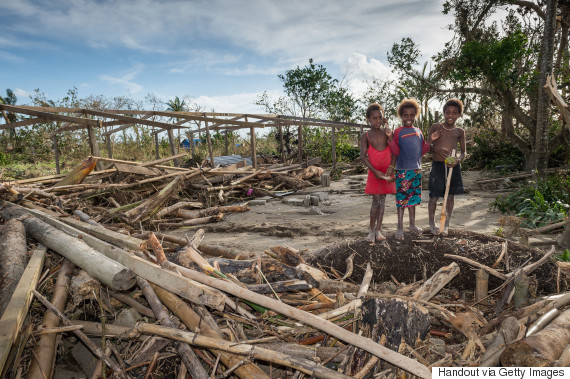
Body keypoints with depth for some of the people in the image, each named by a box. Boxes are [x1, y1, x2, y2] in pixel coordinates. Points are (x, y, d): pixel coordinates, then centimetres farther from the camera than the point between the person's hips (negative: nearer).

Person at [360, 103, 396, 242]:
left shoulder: (387, 132, 2)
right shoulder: (365, 136, -5)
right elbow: (363, 155, -11)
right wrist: (375, 171, -17)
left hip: (387, 172, 3)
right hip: (374, 172, -2)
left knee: (382, 200, 7)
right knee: (376, 201, -4)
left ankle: (378, 229, 16)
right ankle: (372, 230, 9)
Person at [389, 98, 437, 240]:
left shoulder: (418, 132, 11)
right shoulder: (398, 132, -3)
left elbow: (422, 150, 13)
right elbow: (396, 153, -7)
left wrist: (430, 140, 1)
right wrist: (390, 140, -19)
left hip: (416, 170, 5)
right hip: (402, 171, -5)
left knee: (413, 197, 13)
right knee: (401, 198, -2)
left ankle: (412, 224, 27)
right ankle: (400, 228, 9)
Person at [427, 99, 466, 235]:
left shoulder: (460, 131, 7)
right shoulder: (435, 127, 2)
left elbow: (463, 152, 9)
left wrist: (458, 159, -13)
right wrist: (437, 149, -17)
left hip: (453, 166, 3)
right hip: (437, 165, -2)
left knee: (450, 196, 9)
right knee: (434, 196, -2)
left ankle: (446, 224, 25)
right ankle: (431, 223, 20)